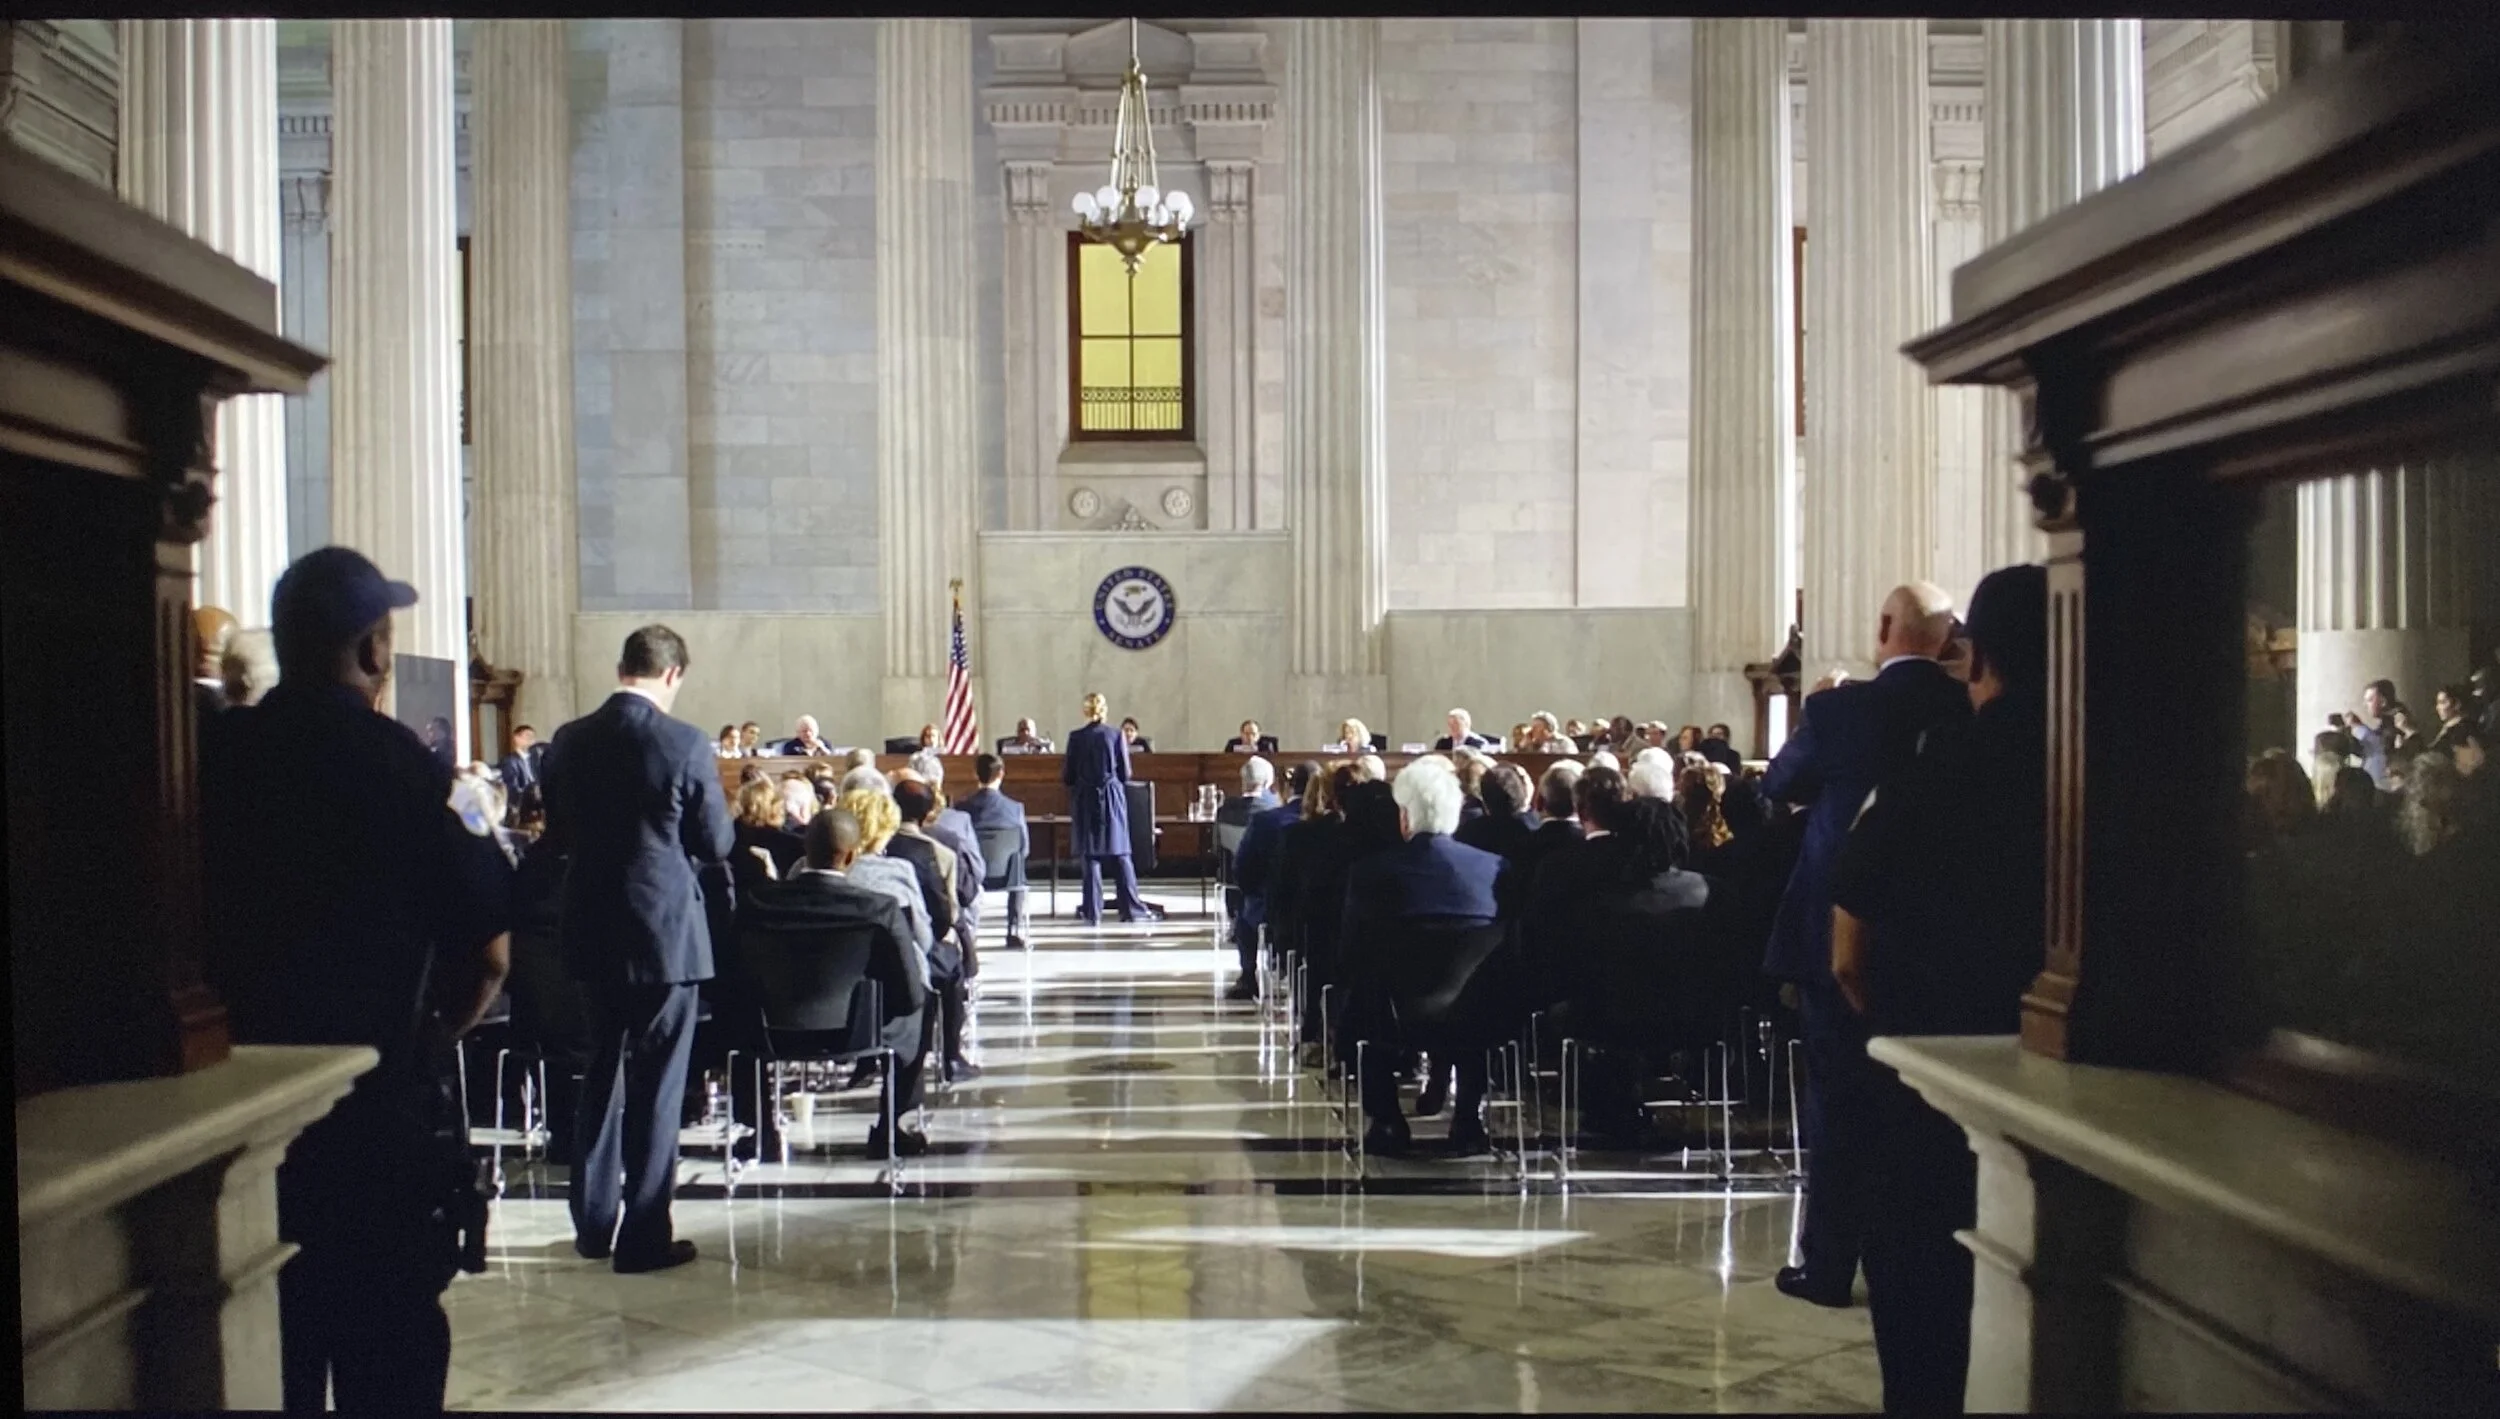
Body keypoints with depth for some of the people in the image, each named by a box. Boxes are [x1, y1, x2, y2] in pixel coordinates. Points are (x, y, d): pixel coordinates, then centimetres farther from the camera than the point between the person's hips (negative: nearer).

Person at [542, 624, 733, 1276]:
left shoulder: (569, 741, 1)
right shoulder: (684, 744, -14)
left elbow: (558, 833, 11)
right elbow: (717, 843, -8)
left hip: (592, 929, 5)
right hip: (664, 931, -5)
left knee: (603, 1073, 18)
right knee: (656, 1084, 3)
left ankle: (593, 1222, 26)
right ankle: (644, 1237, 8)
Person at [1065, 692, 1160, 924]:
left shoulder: (1076, 737, -5)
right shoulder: (1116, 735, -4)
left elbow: (1068, 775, -2)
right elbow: (1125, 773, 1)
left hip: (1086, 799, 0)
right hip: (1113, 797, 0)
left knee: (1091, 855, 4)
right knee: (1120, 855, 7)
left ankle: (1092, 912, 3)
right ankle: (1132, 907, 7)